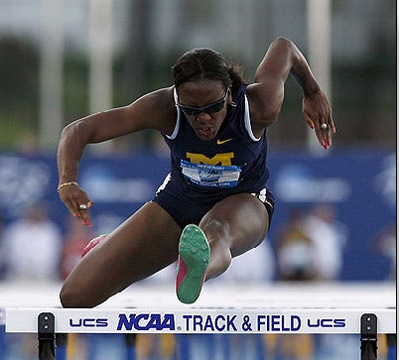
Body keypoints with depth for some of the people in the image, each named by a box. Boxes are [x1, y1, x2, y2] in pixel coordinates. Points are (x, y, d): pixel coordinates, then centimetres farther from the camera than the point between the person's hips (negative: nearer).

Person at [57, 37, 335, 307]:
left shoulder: (260, 108, -28)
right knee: (75, 297, -2)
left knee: (217, 232, -44)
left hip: (244, 204, -2)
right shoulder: (163, 108, -28)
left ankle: (197, 271, -83)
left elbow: (283, 46, -7)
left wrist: (313, 93, 9)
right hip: (179, 202, 2)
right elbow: (79, 130, -28)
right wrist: (68, 182, -46)